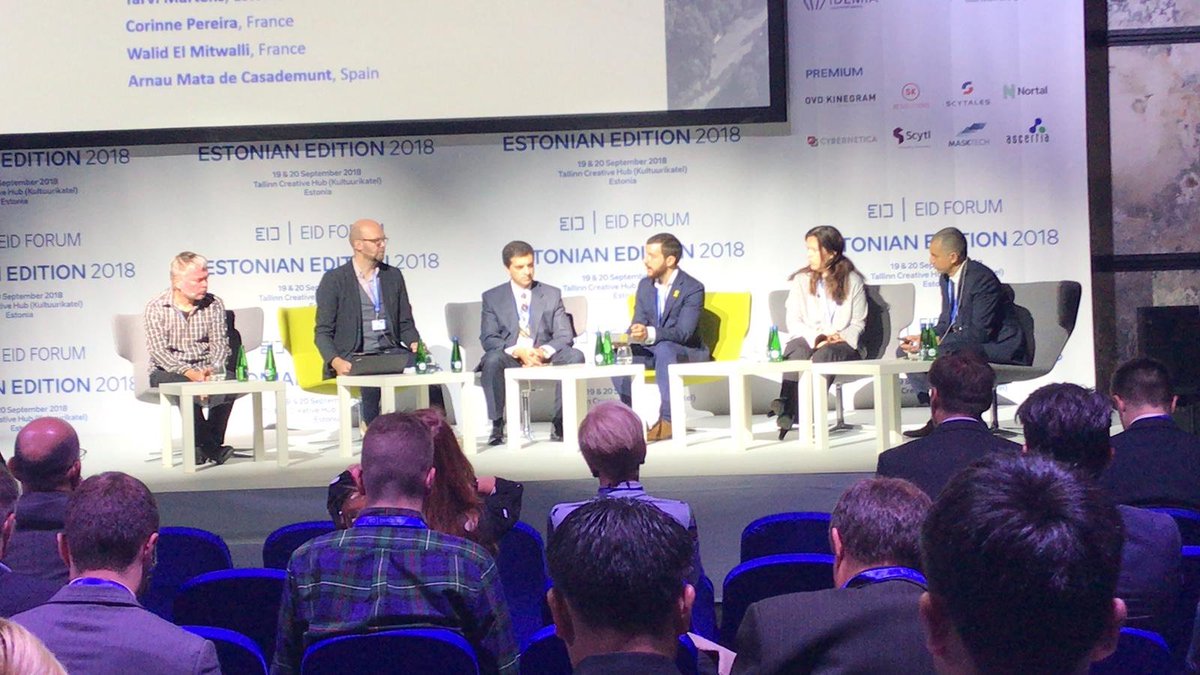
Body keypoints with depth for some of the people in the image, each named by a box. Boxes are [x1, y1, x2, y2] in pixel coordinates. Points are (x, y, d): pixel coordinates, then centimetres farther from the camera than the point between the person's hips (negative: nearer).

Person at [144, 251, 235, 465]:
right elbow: (159, 351, -13)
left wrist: (213, 369, -22)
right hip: (167, 372, -3)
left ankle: (209, 445, -20)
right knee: (186, 385, -37)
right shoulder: (156, 308, -5)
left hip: (205, 369, 3)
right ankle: (210, 446, -29)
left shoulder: (213, 304, 5)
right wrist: (188, 372, -28)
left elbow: (220, 343, -1)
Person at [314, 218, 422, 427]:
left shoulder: (393, 276, 15)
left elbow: (406, 323, 18)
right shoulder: (334, 279, 2)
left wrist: (414, 343, -6)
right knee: (371, 377, -38)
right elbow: (323, 332, 0)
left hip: (389, 355, 4)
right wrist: (335, 361, -20)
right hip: (352, 357, -4)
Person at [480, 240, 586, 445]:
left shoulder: (552, 295, 11)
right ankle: (497, 425, -25)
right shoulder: (492, 297, 8)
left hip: (544, 358, 2)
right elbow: (488, 338, -2)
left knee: (575, 356, -27)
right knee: (492, 359, -35)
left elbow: (565, 335, 4)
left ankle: (559, 422, -21)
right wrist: (518, 351, -20)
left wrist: (543, 352, -18)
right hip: (510, 360, -1)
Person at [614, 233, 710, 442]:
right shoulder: (645, 285, 5)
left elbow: (683, 332, -26)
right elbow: (638, 323, 4)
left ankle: (667, 420, -35)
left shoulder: (692, 288, -16)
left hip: (687, 352, -6)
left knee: (664, 349, -39)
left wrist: (649, 334, -44)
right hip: (653, 349, 6)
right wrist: (627, 338, -22)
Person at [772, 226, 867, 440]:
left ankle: (789, 412, -50)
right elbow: (793, 321, 5)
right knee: (798, 351, -36)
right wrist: (816, 338, -13)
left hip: (841, 344, -1)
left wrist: (842, 338, -14)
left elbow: (858, 322, 7)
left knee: (825, 354, -37)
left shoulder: (852, 281, 10)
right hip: (806, 340, 1)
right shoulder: (801, 280, 14)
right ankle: (787, 410, -53)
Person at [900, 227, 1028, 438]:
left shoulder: (982, 278, -22)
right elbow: (946, 323, 13)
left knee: (944, 354, -34)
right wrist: (924, 338, -9)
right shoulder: (946, 278, 6)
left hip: (997, 345, -9)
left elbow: (980, 332, -26)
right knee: (907, 351, -1)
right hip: (967, 342, 9)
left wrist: (934, 342, -26)